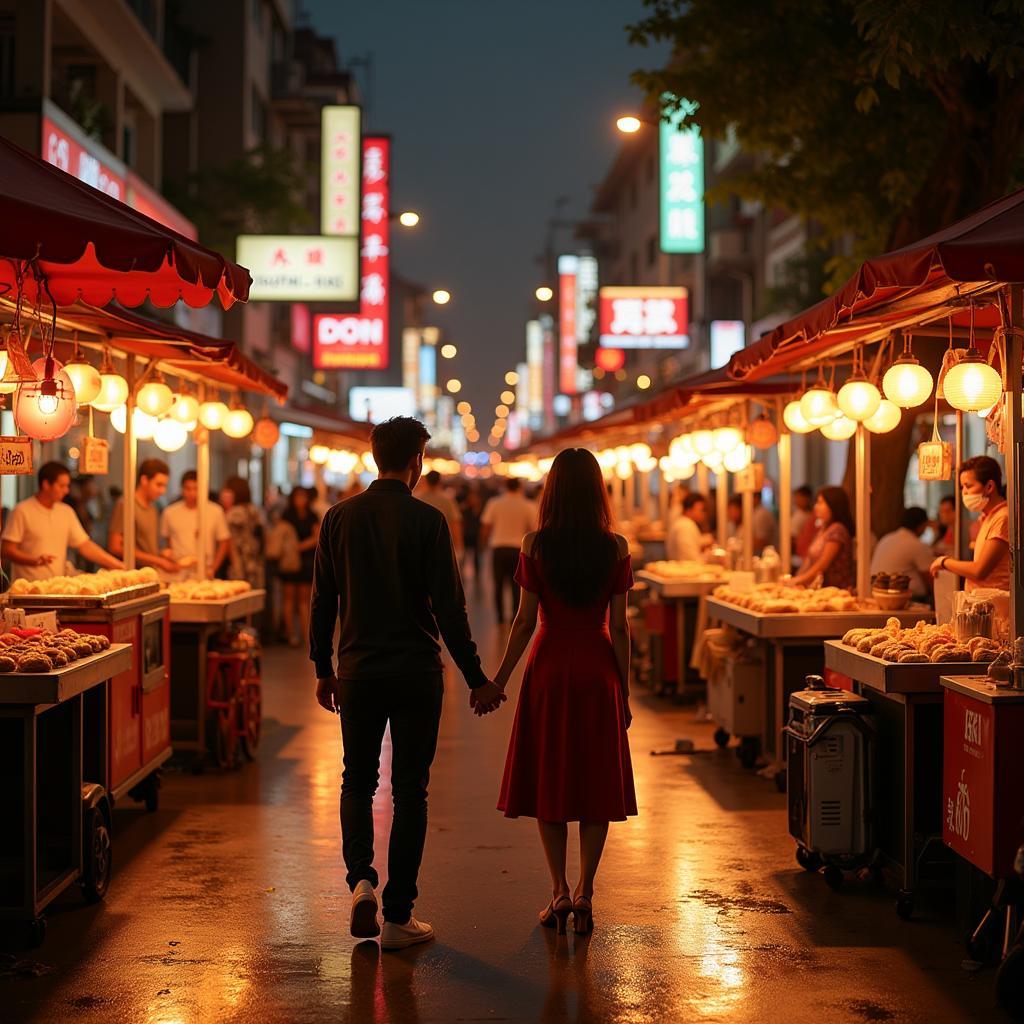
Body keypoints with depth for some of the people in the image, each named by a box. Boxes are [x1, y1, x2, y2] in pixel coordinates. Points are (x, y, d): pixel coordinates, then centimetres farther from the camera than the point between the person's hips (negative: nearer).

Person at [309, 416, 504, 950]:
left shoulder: (339, 517, 1)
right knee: (410, 790, 6)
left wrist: (324, 669, 16)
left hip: (358, 670, 3)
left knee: (358, 783, 18)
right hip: (416, 671, -3)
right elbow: (449, 606, -10)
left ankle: (361, 877, -4)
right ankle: (398, 916, 8)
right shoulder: (427, 520, -9)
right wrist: (476, 679, -4)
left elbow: (322, 600, 5)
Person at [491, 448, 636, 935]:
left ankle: (560, 892, 8)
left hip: (548, 670, -1)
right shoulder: (615, 548, -4)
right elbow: (619, 627, -3)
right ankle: (584, 893, 7)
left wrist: (499, 677, 4)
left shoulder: (535, 545, -7)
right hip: (597, 673, 1)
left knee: (548, 780, 9)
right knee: (597, 782, 8)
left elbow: (526, 620, -6)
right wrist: (624, 691, 5)